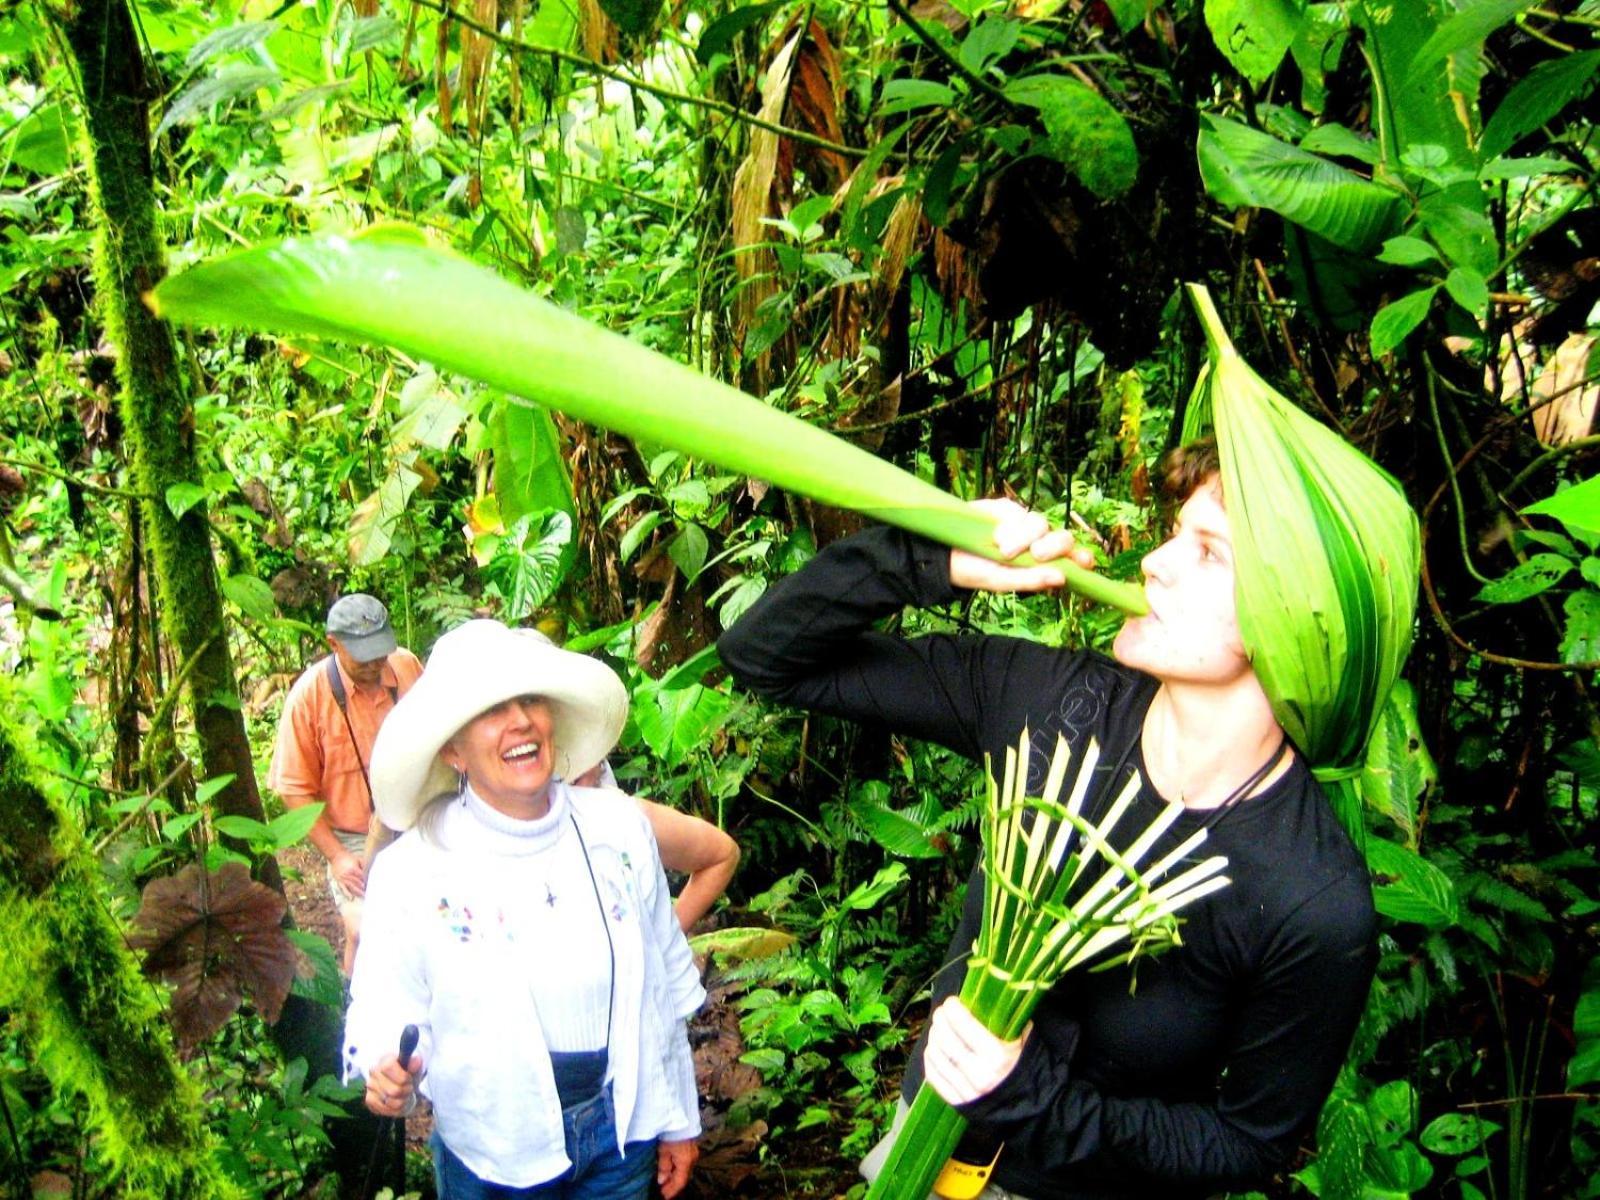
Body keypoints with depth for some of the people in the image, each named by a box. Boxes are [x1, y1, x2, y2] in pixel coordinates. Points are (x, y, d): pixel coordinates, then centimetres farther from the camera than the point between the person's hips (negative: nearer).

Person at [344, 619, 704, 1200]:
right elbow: (385, 1004, -6)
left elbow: (666, 982, 2)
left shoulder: (620, 829, -7)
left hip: (624, 1130, 2)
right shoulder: (410, 870, -15)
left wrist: (678, 1119, 8)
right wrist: (387, 1069, -28)